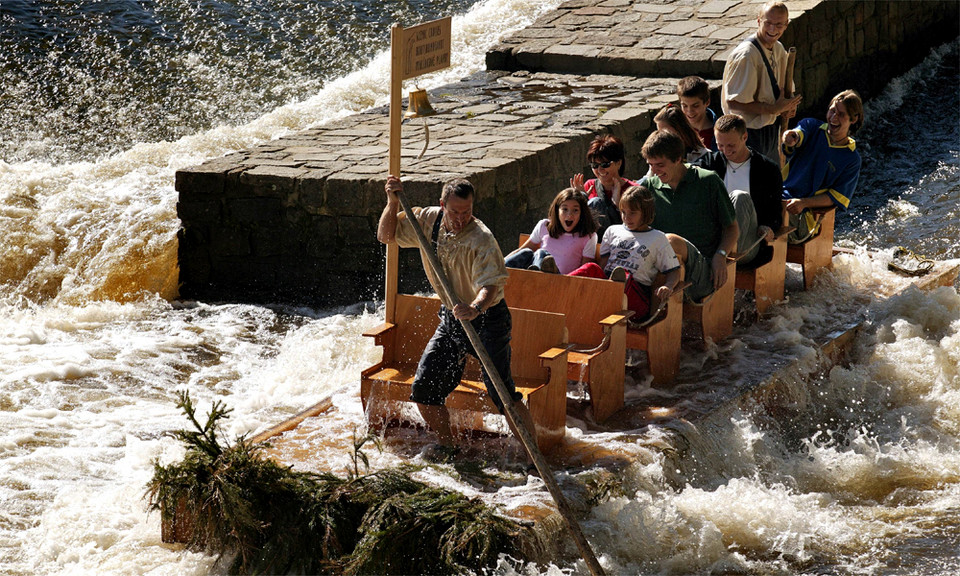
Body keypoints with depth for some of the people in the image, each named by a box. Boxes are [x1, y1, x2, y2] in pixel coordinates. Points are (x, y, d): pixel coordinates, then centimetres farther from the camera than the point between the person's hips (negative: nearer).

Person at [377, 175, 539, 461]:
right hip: (451, 319, 6)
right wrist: (393, 202, -13)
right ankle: (446, 444, 28)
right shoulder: (428, 221, -4)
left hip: (487, 321, -6)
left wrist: (475, 308, -56)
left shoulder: (481, 239, -23)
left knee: (502, 394, -14)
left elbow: (491, 284, -35)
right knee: (423, 389, 6)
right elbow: (386, 235, 4)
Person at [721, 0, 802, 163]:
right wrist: (774, 109, -23)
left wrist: (788, 107, -6)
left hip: (771, 130, 9)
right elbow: (734, 102, -27)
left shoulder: (779, 50, 2)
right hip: (750, 133, -9)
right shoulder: (745, 56, -25)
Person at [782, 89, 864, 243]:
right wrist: (791, 138, -38)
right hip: (780, 195, 3)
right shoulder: (812, 126, 14)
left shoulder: (851, 159, 9)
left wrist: (803, 203, -13)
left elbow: (835, 197, 4)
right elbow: (800, 133, -10)